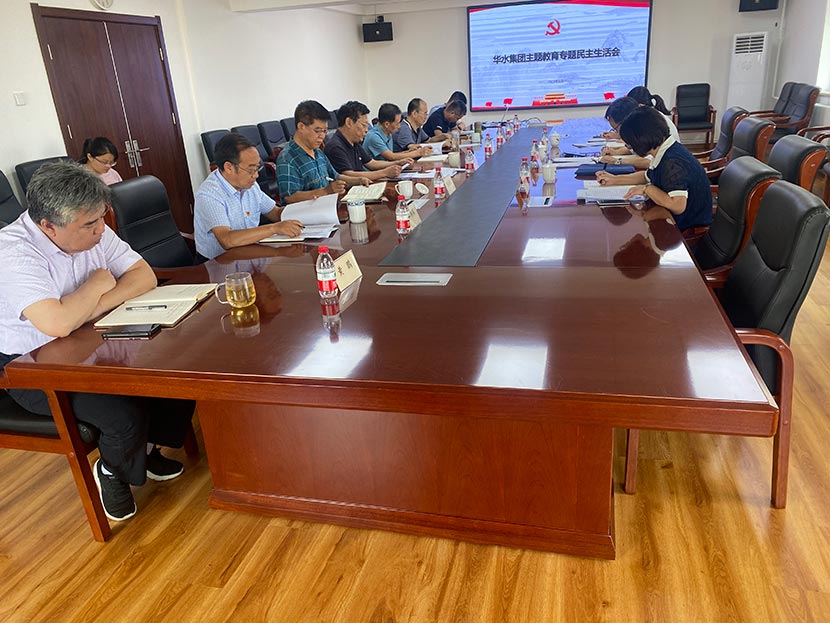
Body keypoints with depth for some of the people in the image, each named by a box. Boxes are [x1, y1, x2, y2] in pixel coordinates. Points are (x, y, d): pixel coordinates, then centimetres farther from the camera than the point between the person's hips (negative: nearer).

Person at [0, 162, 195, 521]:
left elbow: (144, 276, -6)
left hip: (94, 348, 7)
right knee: (127, 415, -27)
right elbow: (58, 323, -38)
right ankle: (113, 473, 8)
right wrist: (98, 283, -20)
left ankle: (148, 447, 15)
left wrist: (95, 307, -21)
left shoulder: (93, 231, -4)